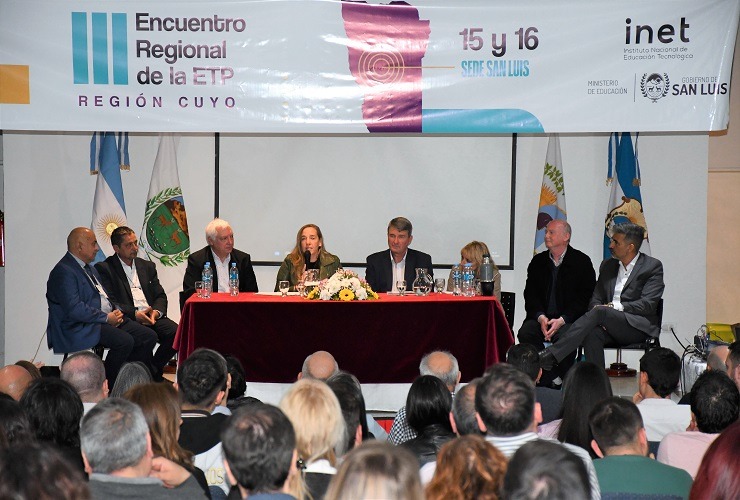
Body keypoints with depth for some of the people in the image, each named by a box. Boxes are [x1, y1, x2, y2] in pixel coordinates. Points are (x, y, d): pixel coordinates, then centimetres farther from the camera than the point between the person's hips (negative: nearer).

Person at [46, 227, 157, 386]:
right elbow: (74, 309, -22)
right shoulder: (64, 272, -12)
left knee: (148, 336, -4)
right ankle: (108, 386, -16)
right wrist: (106, 318, -17)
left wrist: (116, 311, 4)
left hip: (109, 318, 10)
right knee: (124, 341, -31)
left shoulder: (90, 268, 21)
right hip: (80, 327, -10)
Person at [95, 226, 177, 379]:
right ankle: (153, 374, -14)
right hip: (127, 319, -6)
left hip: (152, 316, 6)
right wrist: (135, 314, -17)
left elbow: (160, 296, 18)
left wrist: (156, 311, -5)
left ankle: (154, 370, -5)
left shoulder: (147, 266, 23)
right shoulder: (104, 268, 5)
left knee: (176, 332, -23)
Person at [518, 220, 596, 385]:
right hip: (541, 318, 4)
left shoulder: (582, 261, 2)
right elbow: (530, 295, 10)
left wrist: (561, 320, -16)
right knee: (525, 333, -26)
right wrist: (541, 317, -11)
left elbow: (585, 298, -4)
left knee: (563, 336, -35)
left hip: (569, 320, -4)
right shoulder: (538, 261, 15)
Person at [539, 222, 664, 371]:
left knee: (600, 311, -31)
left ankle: (551, 355, -38)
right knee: (593, 332, -33)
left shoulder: (653, 266, 2)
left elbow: (648, 304, -8)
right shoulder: (607, 265, 19)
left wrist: (614, 306, -17)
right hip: (611, 327, 4)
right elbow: (596, 299, 16)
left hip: (640, 328, -4)